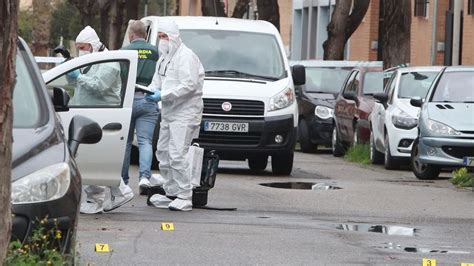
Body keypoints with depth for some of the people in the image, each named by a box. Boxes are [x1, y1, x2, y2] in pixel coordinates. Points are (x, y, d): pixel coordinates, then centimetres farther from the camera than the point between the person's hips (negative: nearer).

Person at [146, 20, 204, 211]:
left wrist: (163, 95, -23)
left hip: (185, 112, -10)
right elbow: (157, 82, 18)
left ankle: (185, 197, -12)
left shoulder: (186, 56, -13)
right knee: (163, 153, 13)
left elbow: (189, 85, -22)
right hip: (169, 113, 10)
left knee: (177, 155, -15)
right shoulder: (164, 58, 18)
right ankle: (171, 193, 22)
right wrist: (151, 91, -6)